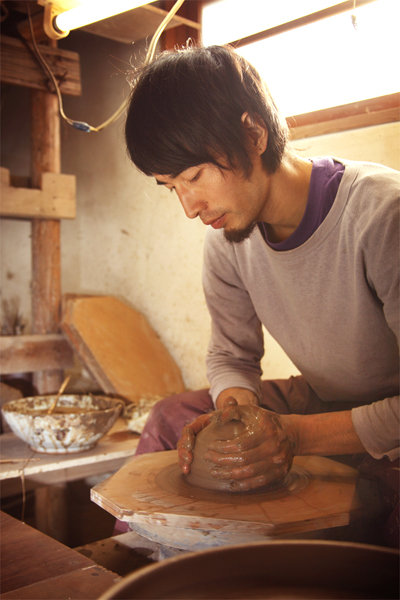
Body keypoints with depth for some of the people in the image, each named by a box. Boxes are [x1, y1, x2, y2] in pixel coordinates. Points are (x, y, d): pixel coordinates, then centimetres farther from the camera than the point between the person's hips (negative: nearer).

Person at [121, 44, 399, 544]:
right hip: (316, 405, 6)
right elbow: (231, 356, 3)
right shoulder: (226, 240, -8)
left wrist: (296, 434, -36)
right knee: (171, 418, -3)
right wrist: (235, 408, -19)